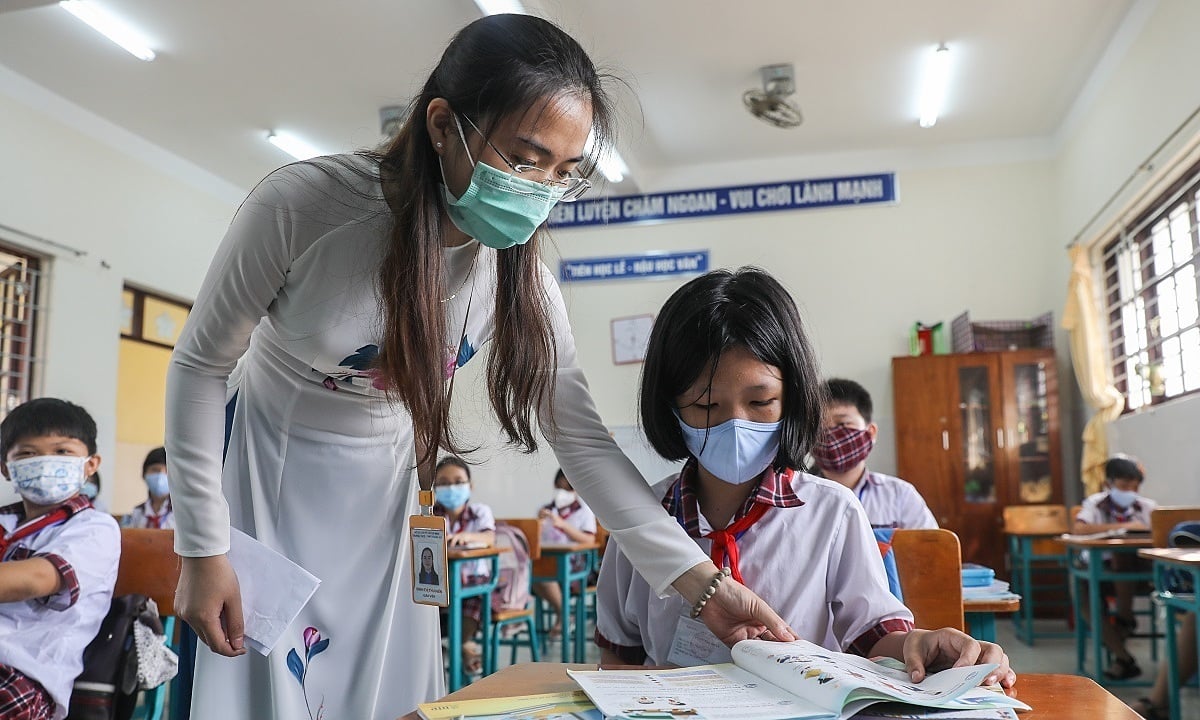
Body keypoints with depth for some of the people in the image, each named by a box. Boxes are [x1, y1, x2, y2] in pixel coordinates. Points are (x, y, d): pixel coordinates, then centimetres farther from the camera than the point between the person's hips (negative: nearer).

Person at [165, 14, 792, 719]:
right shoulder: (303, 205, -28)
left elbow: (583, 440, -13)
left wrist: (701, 582, -20)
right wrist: (203, 551, -13)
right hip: (266, 472, -2)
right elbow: (202, 365, -15)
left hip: (381, 497, 3)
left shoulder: (520, 275, -17)